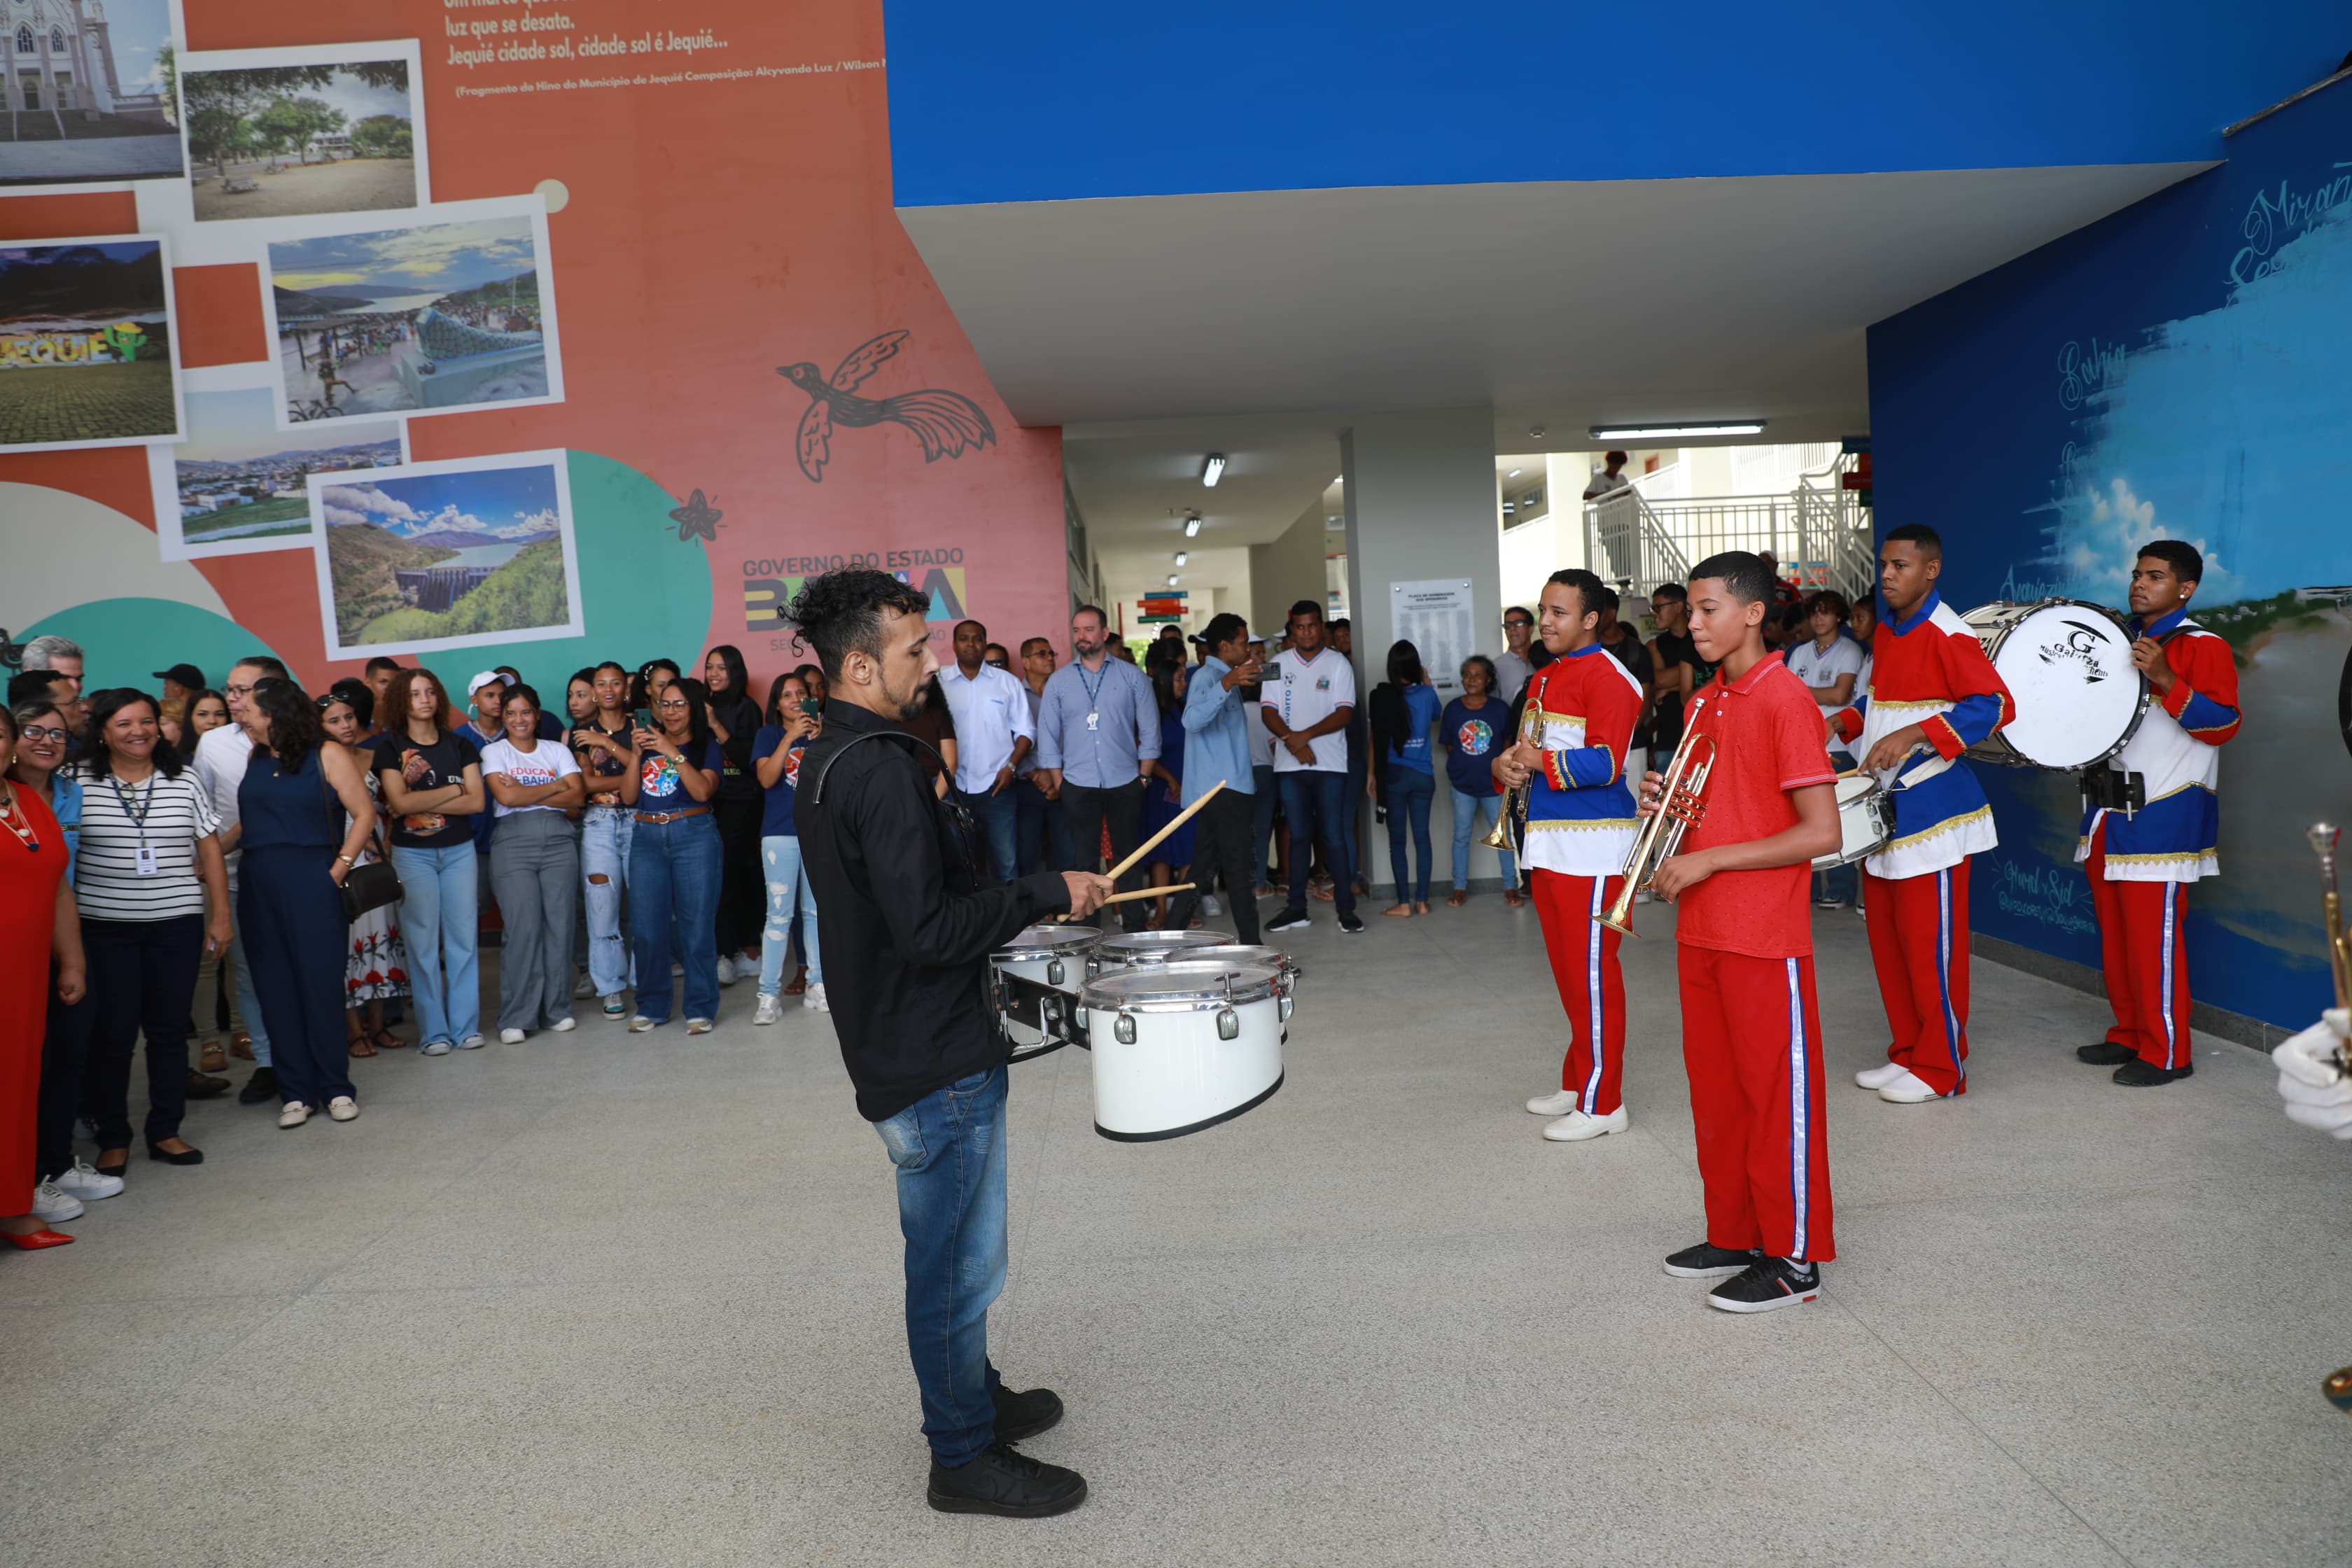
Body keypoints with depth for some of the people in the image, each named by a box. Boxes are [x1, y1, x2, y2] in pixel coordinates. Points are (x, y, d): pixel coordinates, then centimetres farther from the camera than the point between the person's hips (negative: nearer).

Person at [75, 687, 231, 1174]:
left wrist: (220, 915, 3)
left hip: (177, 925, 2)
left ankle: (166, 1132, 18)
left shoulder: (184, 780, 6)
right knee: (112, 1033, 2)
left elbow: (210, 849, 7)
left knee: (170, 1030, 7)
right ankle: (112, 1138, 14)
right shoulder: (80, 783, 0)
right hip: (105, 928, -2)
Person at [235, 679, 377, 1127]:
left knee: (321, 981, -2)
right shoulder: (255, 759, 13)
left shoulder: (326, 755, -3)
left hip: (310, 882, -5)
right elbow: (249, 822, 16)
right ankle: (296, 1091, 12)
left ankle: (336, 1087, 8)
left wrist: (338, 870, -11)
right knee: (275, 988, 5)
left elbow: (364, 813, -6)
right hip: (259, 886, 5)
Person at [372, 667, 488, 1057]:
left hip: (459, 850, 2)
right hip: (412, 854, -2)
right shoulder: (390, 747, 1)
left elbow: (478, 802, -3)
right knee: (423, 942, -1)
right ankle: (433, 1032, 6)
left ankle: (466, 1025, 9)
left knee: (464, 936, 2)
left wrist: (421, 803, -11)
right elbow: (399, 802, -12)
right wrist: (452, 790, -6)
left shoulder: (458, 745, 8)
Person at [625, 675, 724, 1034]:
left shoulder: (707, 747, 7)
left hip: (693, 835, -3)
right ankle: (651, 1007, 14)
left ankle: (700, 1008, 3)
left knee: (696, 924, -4)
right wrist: (637, 754, -1)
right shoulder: (648, 743, 16)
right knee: (646, 926, 2)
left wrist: (674, 753, -15)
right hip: (647, 838, 3)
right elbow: (628, 797, 9)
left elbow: (703, 791, -10)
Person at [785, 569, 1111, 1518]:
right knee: (958, 1262, 4)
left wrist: (1015, 899, 17)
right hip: (936, 1063, -10)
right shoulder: (880, 771, -23)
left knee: (951, 1254, 23)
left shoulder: (825, 762, 10)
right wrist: (1049, 893, -19)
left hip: (900, 1047, 10)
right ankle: (963, 1458, 19)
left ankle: (974, 1396, 39)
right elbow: (929, 930, -28)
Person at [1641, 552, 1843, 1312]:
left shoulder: (1786, 701, -14)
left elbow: (1820, 833, -18)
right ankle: (1735, 1233, 29)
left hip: (1765, 935, -8)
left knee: (1778, 1093, 2)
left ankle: (1795, 1257, 14)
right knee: (1716, 1087, 15)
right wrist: (1668, 806, 0)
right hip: (1700, 931, 8)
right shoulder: (1705, 704, 12)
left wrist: (1708, 860, -18)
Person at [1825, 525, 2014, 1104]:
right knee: (1887, 936, 13)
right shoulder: (1886, 633, 12)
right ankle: (1907, 1054, 24)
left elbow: (1996, 705, -23)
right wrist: (1843, 722, 9)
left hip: (1930, 809, -9)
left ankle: (1940, 1069, 9)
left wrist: (1912, 735, -29)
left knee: (1930, 943, -2)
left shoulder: (1946, 634, -14)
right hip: (1883, 807, 9)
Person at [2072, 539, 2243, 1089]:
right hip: (2110, 810, 8)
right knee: (2115, 930, 13)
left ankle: (2167, 1052, 2)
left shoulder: (2202, 647, -8)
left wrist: (2165, 680, -28)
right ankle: (2129, 1034, 24)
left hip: (2163, 815, -8)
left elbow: (2223, 724, -18)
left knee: (2154, 933, -7)